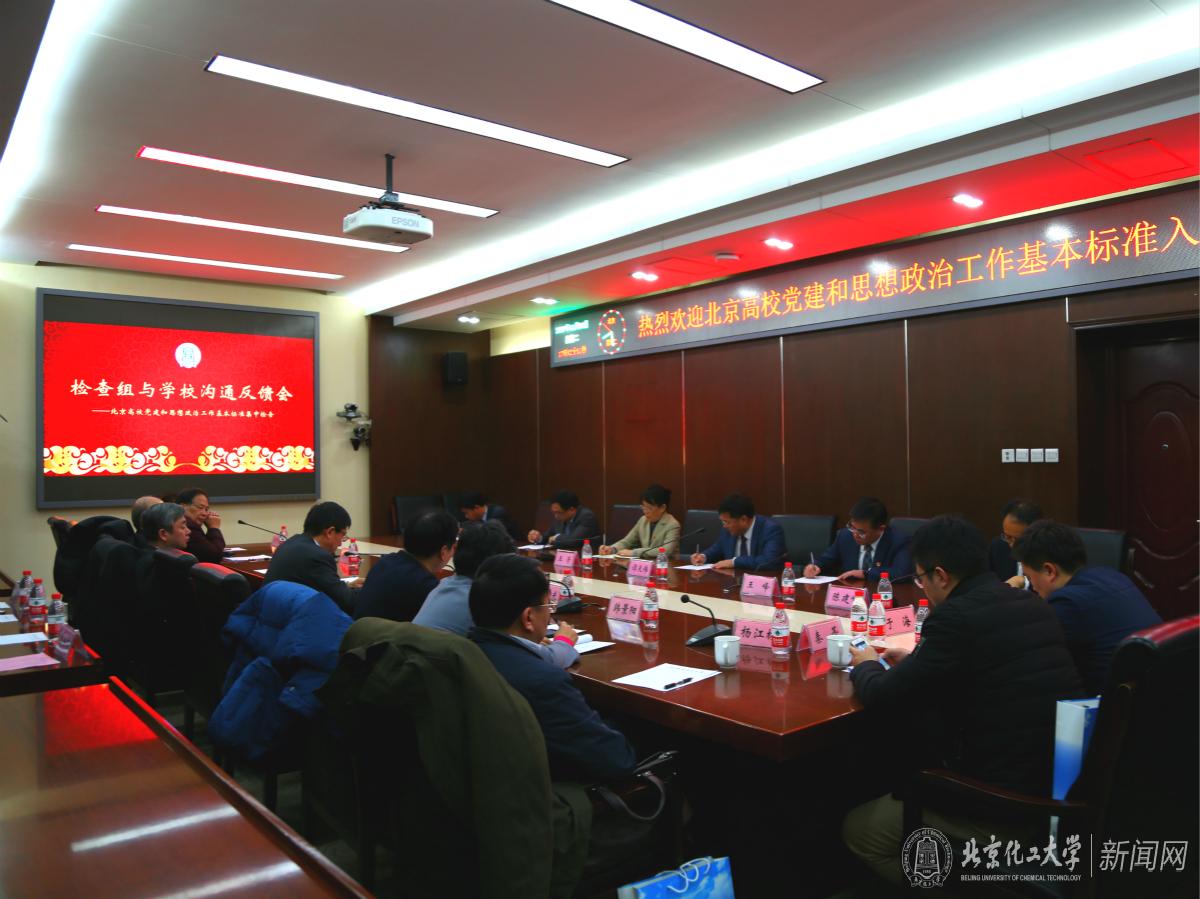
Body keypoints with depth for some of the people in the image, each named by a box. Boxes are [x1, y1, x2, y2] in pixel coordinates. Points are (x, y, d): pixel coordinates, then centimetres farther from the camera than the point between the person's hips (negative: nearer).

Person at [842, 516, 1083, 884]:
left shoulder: (956, 615, -19)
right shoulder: (1028, 603, 6)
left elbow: (885, 696, -12)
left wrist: (866, 666, 10)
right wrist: (916, 658, 24)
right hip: (1061, 783, 9)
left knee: (858, 829, 6)